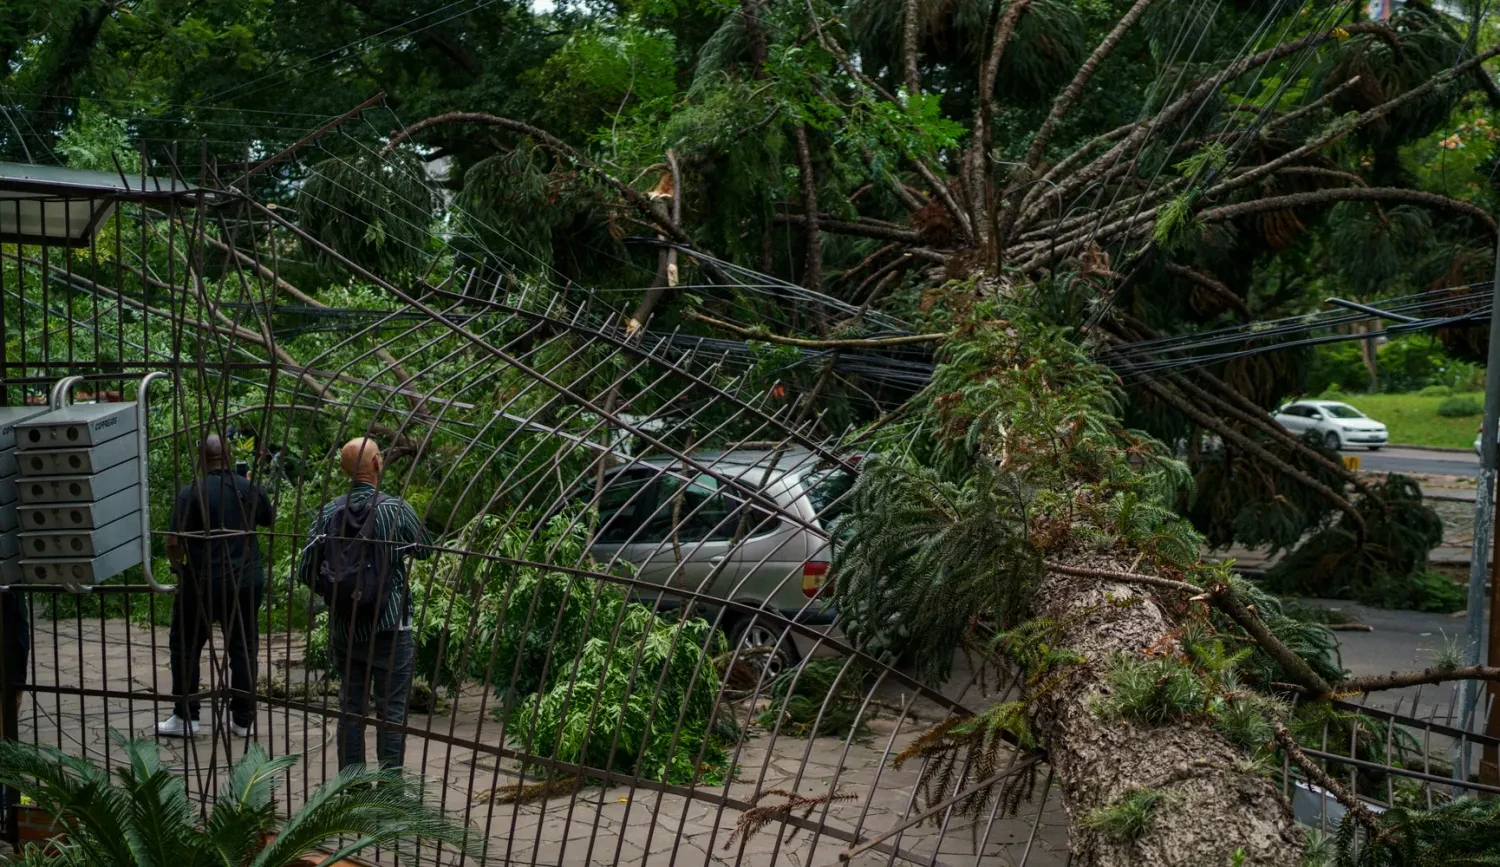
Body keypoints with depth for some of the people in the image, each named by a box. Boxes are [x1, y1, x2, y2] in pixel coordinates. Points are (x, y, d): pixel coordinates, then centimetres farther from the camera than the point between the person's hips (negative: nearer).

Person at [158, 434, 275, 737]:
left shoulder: (191, 492, -12)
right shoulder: (250, 488, 0)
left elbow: (174, 541, -13)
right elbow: (269, 519, 19)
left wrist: (177, 564, 7)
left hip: (203, 583, -3)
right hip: (248, 582, 3)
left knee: (185, 646, 11)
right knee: (243, 648, 10)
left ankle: (186, 717, 11)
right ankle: (243, 719, 12)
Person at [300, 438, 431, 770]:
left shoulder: (328, 513, -1)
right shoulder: (396, 509, -10)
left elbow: (307, 570, 0)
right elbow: (425, 550, 6)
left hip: (345, 629, 4)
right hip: (389, 628, -4)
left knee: (350, 708, 11)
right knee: (391, 711, 3)